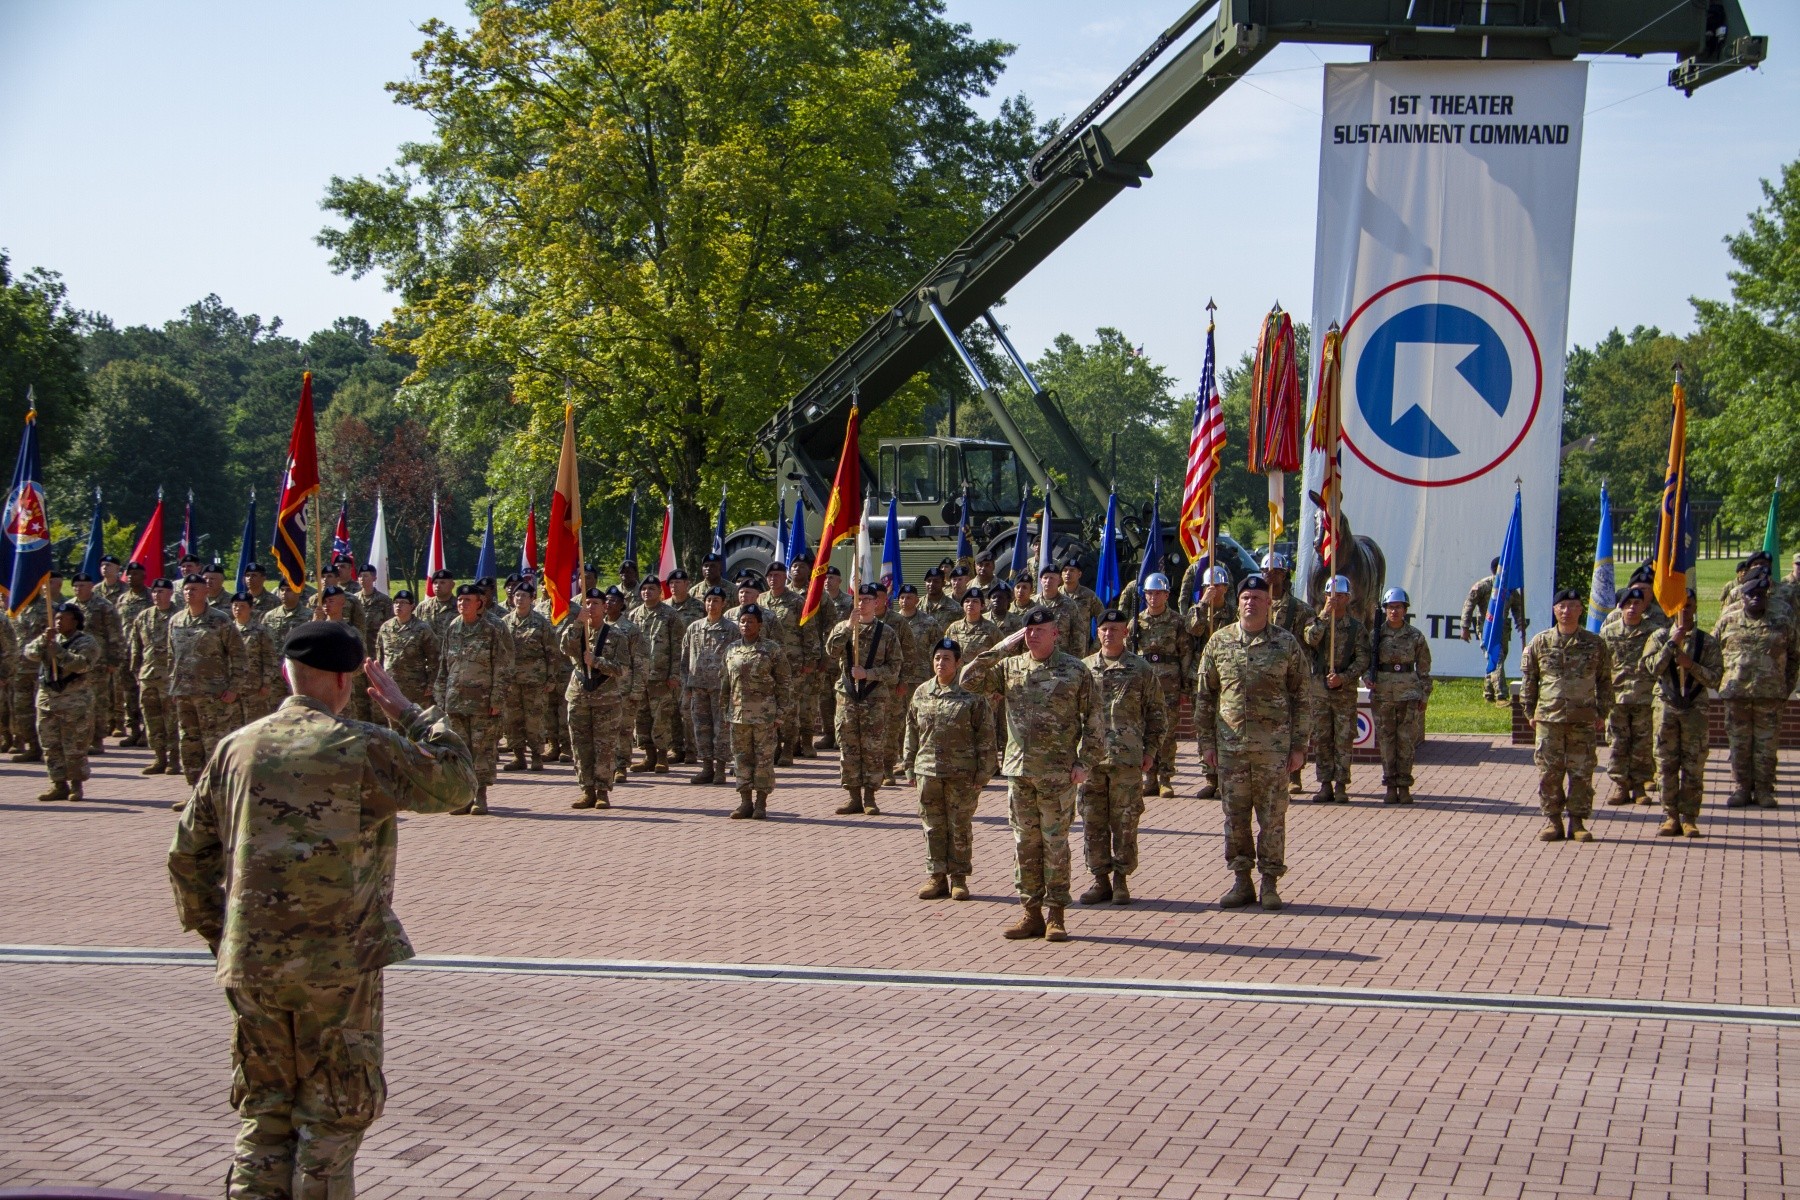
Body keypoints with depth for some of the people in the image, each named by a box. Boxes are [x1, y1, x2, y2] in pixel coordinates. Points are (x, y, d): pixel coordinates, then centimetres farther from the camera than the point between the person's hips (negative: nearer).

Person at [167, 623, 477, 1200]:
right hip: (339, 961, -4)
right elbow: (456, 785, 1)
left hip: (250, 961, 5)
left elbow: (188, 853, 11)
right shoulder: (362, 747, -9)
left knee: (264, 1110, 15)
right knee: (333, 1113, 7)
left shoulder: (237, 748, 6)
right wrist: (408, 712, 8)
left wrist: (217, 933, 21)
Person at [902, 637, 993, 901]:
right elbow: (912, 732, 14)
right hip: (928, 771, 4)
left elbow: (985, 735, -5)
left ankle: (959, 877, 14)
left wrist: (983, 772, -8)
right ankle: (936, 876, 17)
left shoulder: (970, 694, -6)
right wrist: (910, 767, 11)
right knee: (933, 826, 9)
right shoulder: (921, 693, 7)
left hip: (962, 773, -4)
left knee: (960, 826, 5)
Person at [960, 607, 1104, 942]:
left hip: (1058, 773, -4)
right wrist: (1000, 648, -6)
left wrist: (1085, 762, -7)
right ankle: (1031, 913, 14)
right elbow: (969, 680, -2)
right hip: (1019, 770, 4)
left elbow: (1094, 720, 0)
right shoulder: (1010, 668, 8)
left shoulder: (1076, 670, -1)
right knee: (1025, 843, 7)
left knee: (1055, 843, 0)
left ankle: (1055, 915, 7)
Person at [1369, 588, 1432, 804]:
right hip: (1382, 693, 1)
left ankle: (1404, 786, 5)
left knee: (1407, 740, -1)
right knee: (1386, 740, 2)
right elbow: (1365, 661, 9)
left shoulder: (1415, 636, 2)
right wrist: (1368, 678, -10)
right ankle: (1390, 786, 8)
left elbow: (1424, 668, 7)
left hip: (1409, 692, -1)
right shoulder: (1376, 634, 4)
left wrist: (1424, 696, 4)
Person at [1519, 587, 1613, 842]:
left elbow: (1604, 680, 11)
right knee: (1548, 772, 1)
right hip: (1548, 718, 0)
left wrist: (1602, 713, 6)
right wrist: (1530, 712, 6)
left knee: (1582, 772, 1)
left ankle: (1577, 822, 10)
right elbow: (1528, 678, 10)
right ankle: (1553, 821, 10)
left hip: (1584, 720, 0)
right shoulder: (1540, 642, 5)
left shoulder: (1595, 644, 5)